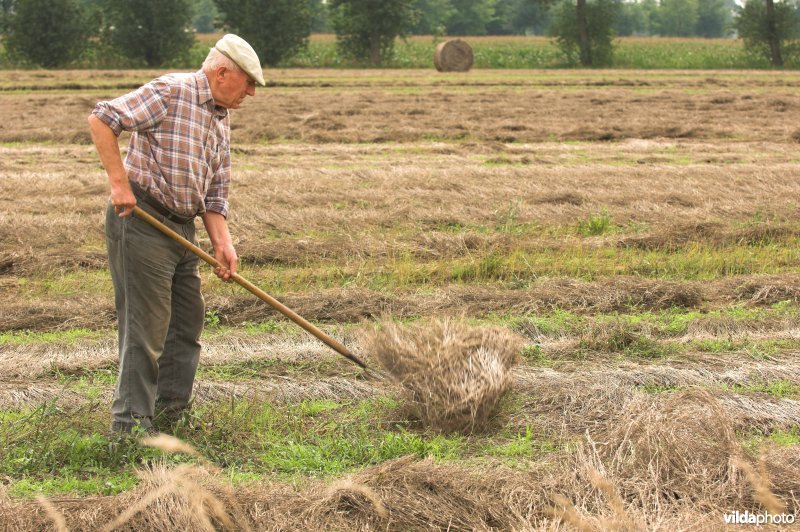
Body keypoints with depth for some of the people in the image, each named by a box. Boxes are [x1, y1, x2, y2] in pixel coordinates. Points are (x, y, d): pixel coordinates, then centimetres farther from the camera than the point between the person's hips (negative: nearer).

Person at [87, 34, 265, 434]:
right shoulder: (171, 92, -13)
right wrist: (119, 182, -21)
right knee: (146, 325, -7)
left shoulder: (221, 119, 14)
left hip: (182, 228, 9)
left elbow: (214, 191, 14)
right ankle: (130, 424, 1)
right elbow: (101, 119, -19)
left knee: (187, 322, 14)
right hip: (140, 220, -9)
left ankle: (169, 414, 26)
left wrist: (222, 243, 1)